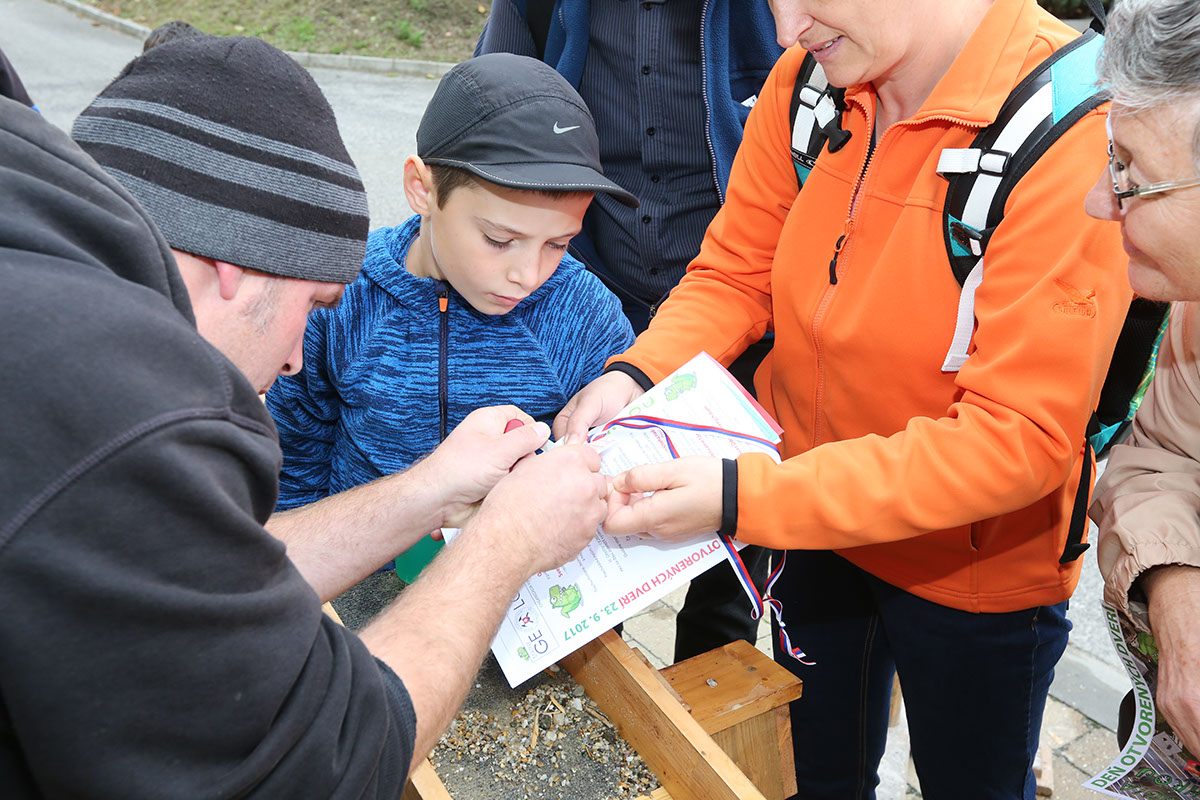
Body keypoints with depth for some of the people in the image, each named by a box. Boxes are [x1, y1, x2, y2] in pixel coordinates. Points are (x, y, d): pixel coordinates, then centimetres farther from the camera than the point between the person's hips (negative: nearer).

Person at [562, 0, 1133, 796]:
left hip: (971, 565, -4)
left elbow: (1020, 439, -30)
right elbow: (736, 270, -1)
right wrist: (636, 373, -21)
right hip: (809, 520, 5)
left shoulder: (1076, 130, -28)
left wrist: (746, 497, -36)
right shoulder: (806, 79, -11)